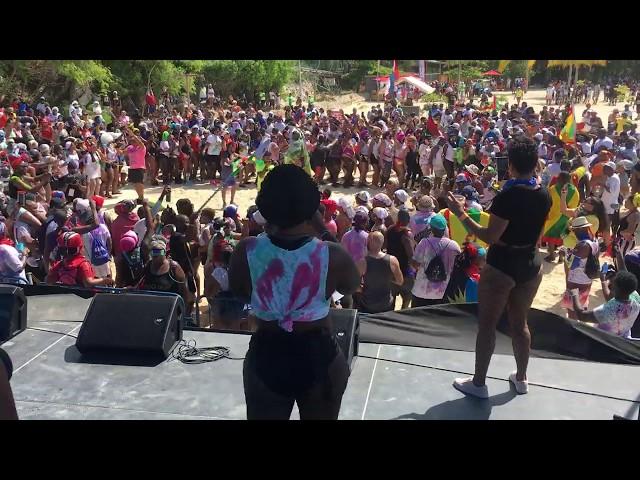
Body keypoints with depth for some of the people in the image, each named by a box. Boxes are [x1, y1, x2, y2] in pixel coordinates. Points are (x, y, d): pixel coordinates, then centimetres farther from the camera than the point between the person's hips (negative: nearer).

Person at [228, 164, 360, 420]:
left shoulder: (247, 251, -17)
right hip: (319, 357, 0)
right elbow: (350, 287, 1)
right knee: (320, 415, 24)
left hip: (265, 357, 1)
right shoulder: (333, 255, -21)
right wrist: (323, 232, 0)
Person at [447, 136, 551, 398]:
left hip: (501, 267, -7)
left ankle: (479, 383, 16)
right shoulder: (544, 195, 0)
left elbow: (490, 237, -21)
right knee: (520, 322, 21)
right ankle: (521, 378, 34)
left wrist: (461, 214, -15)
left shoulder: (508, 196, -21)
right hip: (531, 266, 7)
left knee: (486, 325, 7)